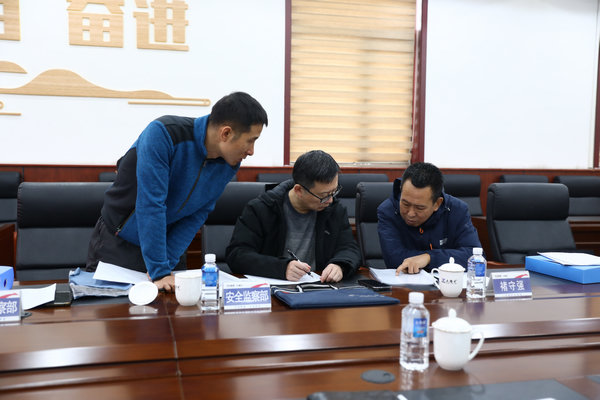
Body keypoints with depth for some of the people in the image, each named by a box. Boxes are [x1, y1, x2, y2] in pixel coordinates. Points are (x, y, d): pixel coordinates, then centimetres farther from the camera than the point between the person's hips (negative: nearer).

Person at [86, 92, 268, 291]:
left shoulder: (229, 164, -11)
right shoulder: (163, 134, -29)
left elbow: (197, 216, -8)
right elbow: (150, 204, -32)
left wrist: (165, 266, -16)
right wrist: (159, 272, -32)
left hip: (168, 242, 4)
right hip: (117, 243, -4)